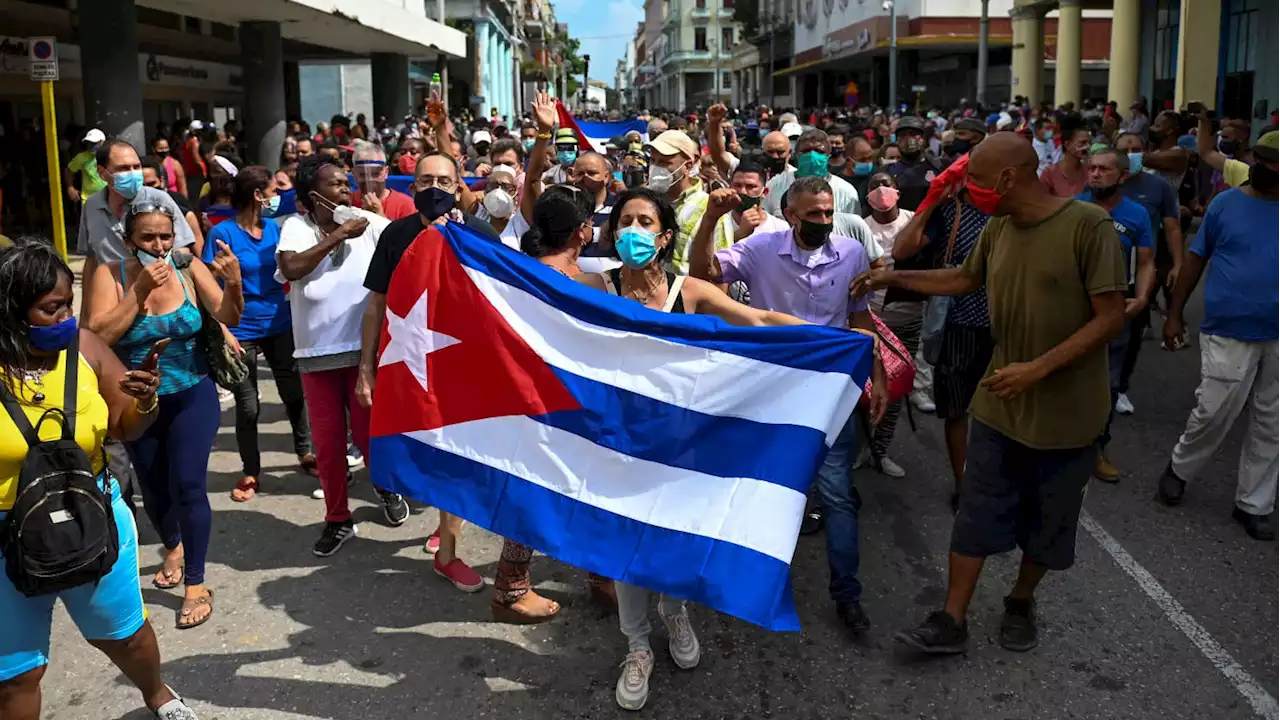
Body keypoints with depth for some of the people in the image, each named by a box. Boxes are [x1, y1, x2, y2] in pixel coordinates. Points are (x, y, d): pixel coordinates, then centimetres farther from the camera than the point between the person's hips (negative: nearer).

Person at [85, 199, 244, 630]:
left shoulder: (189, 268, -10)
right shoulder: (110, 275, -11)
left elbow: (227, 318, -15)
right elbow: (98, 335, -21)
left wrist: (233, 284, -35)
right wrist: (140, 290, -27)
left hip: (192, 398, -1)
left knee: (187, 486, -11)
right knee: (154, 491, 16)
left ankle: (196, 584, 3)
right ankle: (173, 547, 47)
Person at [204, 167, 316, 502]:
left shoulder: (275, 228, 3)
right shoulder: (223, 233, -11)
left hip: (280, 326, 4)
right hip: (242, 332, -4)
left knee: (294, 394, 13)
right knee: (247, 406, 7)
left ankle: (305, 453, 33)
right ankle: (250, 472, 21)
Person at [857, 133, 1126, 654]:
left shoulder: (1089, 225, -19)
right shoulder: (998, 229, 0)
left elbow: (1110, 318, -19)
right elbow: (964, 279, 19)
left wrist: (1037, 368, -25)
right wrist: (893, 277, 15)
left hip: (1065, 410, -4)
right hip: (999, 403, 4)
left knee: (1047, 521, 14)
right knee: (976, 514, 6)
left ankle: (1021, 602, 37)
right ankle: (951, 621, 14)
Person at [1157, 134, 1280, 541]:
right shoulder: (1226, 204, -2)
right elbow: (1196, 259, 3)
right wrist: (1174, 314, 1)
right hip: (1229, 332, -2)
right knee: (1213, 413, -3)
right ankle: (1179, 468, 25)